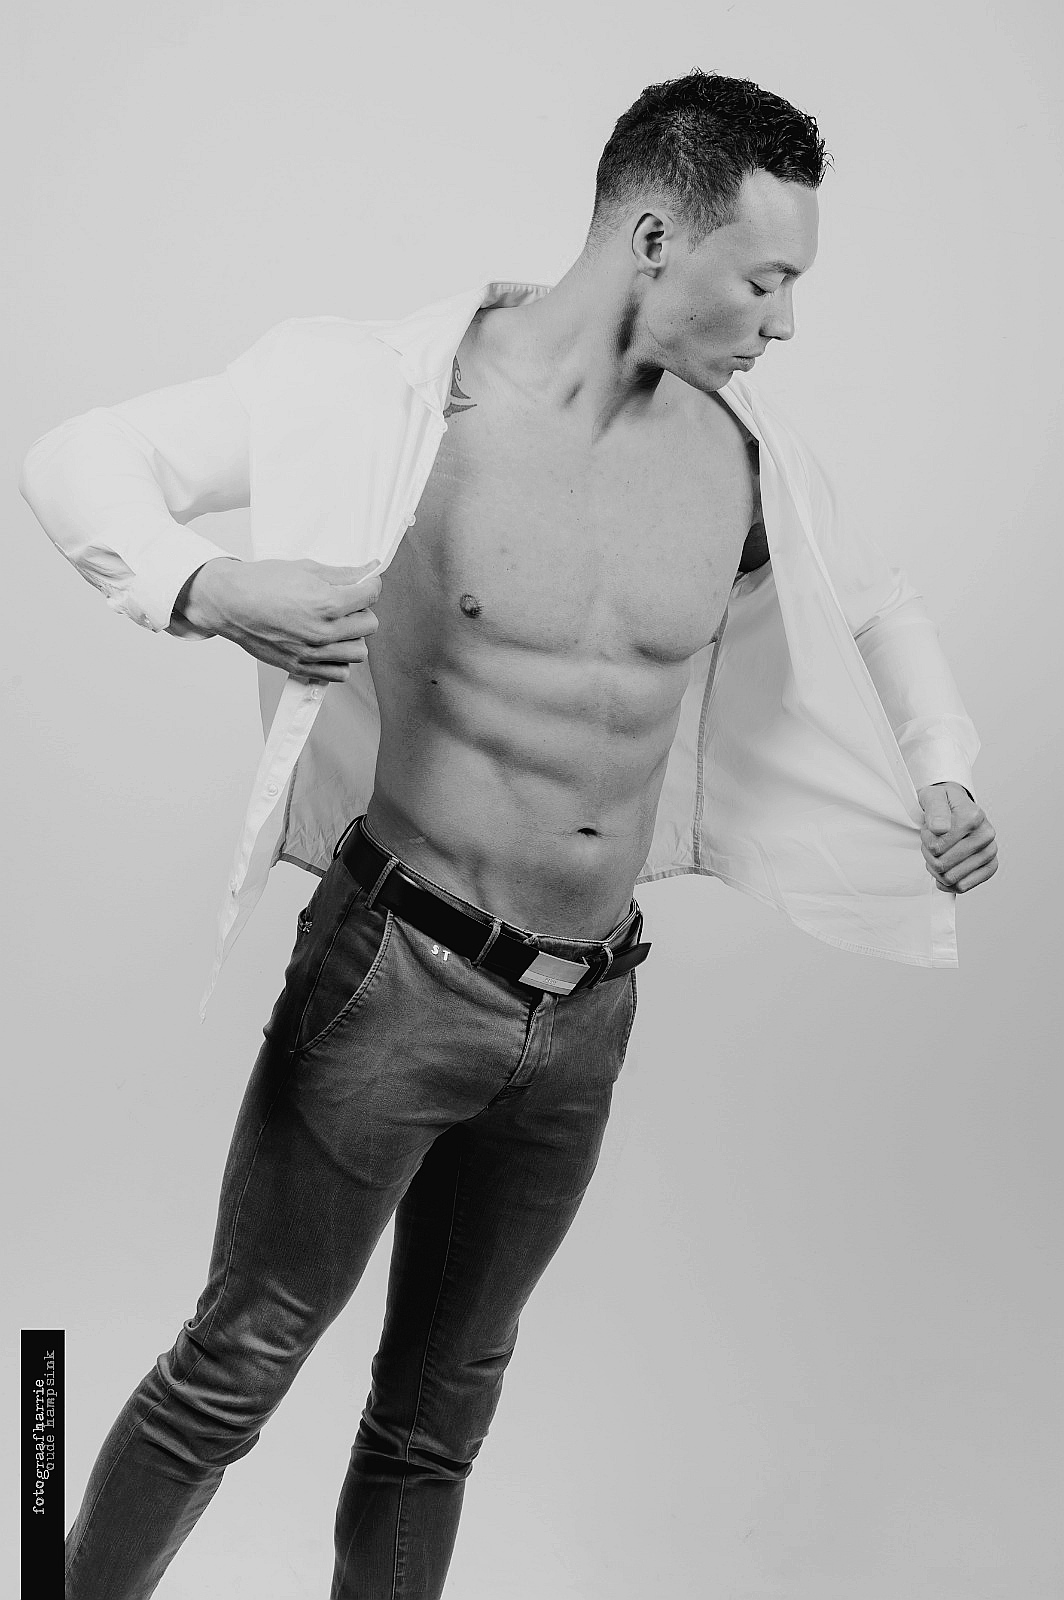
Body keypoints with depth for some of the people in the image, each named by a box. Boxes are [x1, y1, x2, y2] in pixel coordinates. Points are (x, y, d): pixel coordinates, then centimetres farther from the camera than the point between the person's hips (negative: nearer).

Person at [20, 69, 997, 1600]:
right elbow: (81, 460, -10)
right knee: (235, 1368, 3)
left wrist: (941, 770, 5)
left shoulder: (743, 456, 2)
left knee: (442, 1410, 16)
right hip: (398, 969, -4)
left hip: (588, 1013, 5)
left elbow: (876, 607, 21)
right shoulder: (390, 388, -13)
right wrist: (209, 591, -29)